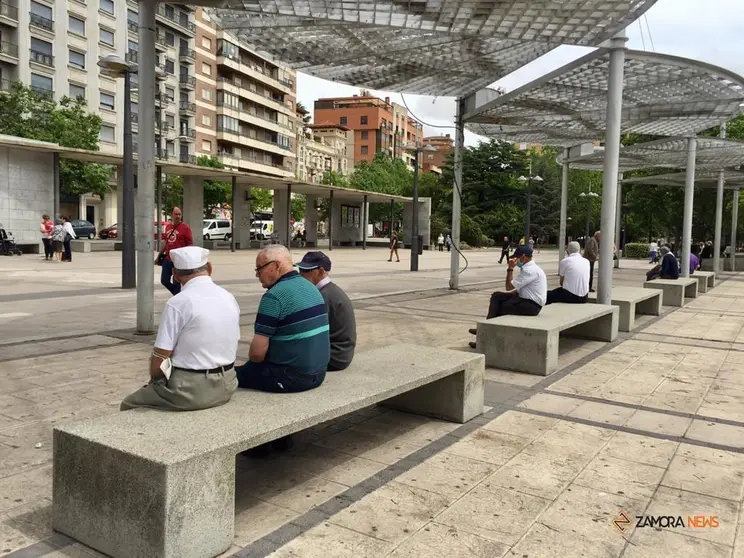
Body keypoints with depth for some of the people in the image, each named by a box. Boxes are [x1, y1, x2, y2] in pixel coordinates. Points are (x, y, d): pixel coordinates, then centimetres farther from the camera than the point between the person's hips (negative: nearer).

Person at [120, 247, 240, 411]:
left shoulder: (178, 303, -16)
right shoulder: (229, 298, 3)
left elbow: (159, 360, -13)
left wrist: (154, 381, 7)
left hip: (190, 391, -7)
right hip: (226, 385, 7)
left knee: (129, 404, 15)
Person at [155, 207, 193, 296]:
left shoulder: (185, 228, -9)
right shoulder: (168, 226, 9)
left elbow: (190, 245, -10)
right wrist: (159, 256, 20)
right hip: (167, 259, 6)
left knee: (176, 283, 2)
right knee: (164, 281, 10)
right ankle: (178, 294, 31)